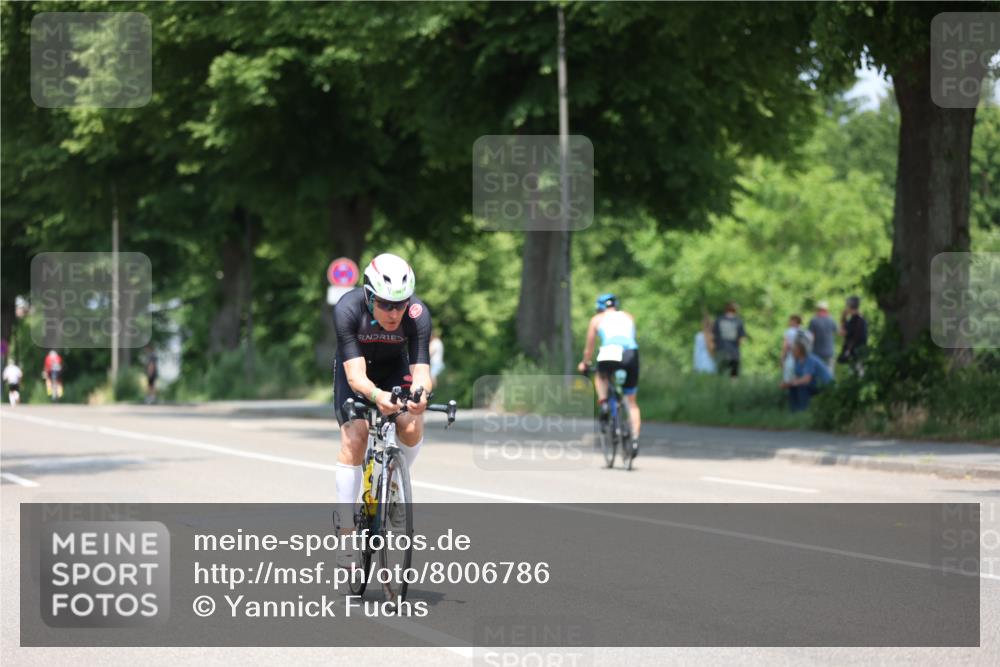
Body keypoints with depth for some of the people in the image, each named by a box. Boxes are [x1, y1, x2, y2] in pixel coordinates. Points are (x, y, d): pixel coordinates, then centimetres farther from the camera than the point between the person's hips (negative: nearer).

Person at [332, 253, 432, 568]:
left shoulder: (418, 314, -31)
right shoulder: (348, 308, -35)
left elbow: (421, 370, -35)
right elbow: (355, 374, -41)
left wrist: (421, 391, -59)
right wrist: (376, 395, -63)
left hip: (394, 368, 1)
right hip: (356, 368, -1)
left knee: (412, 427, -25)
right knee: (354, 436, -21)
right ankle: (346, 535, -15)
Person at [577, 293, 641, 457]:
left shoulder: (597, 319, 21)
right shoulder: (628, 317, 28)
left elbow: (589, 347, 26)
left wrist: (584, 364, 43)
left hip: (610, 355, -2)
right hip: (632, 354, 2)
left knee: (601, 376, 34)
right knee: (632, 401, 14)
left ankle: (603, 402, 9)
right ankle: (635, 439, 2)